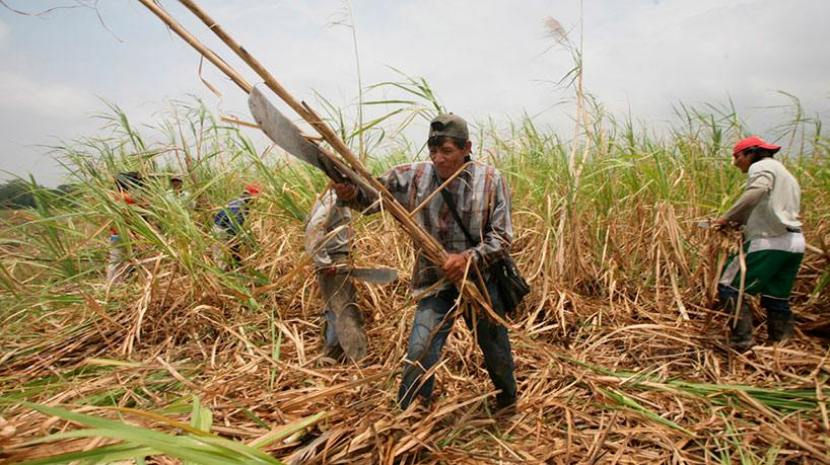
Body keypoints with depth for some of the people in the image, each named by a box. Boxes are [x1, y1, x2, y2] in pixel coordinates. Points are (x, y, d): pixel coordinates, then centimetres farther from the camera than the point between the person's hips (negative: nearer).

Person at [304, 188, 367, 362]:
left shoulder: (339, 199, 15)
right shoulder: (332, 199, -14)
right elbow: (313, 229, -24)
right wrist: (325, 262, -22)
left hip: (339, 263, 10)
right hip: (333, 265, -10)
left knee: (336, 310, 16)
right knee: (345, 311, -9)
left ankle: (330, 356, 26)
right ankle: (359, 359, -7)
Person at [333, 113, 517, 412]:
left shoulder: (490, 180, -12)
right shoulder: (413, 176, -9)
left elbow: (502, 236, -12)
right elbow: (371, 196, -7)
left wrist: (469, 258, -28)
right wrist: (350, 192, -30)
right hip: (435, 284, 0)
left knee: (498, 355, 20)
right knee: (419, 356, -8)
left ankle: (508, 406, 51)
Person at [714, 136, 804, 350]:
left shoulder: (761, 167, -1)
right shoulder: (785, 173, 29)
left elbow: (756, 191, -23)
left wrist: (728, 217, -20)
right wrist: (742, 221, 11)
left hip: (770, 242, -9)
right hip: (795, 242, 9)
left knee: (729, 288, -6)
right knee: (777, 299, 15)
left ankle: (741, 341, -8)